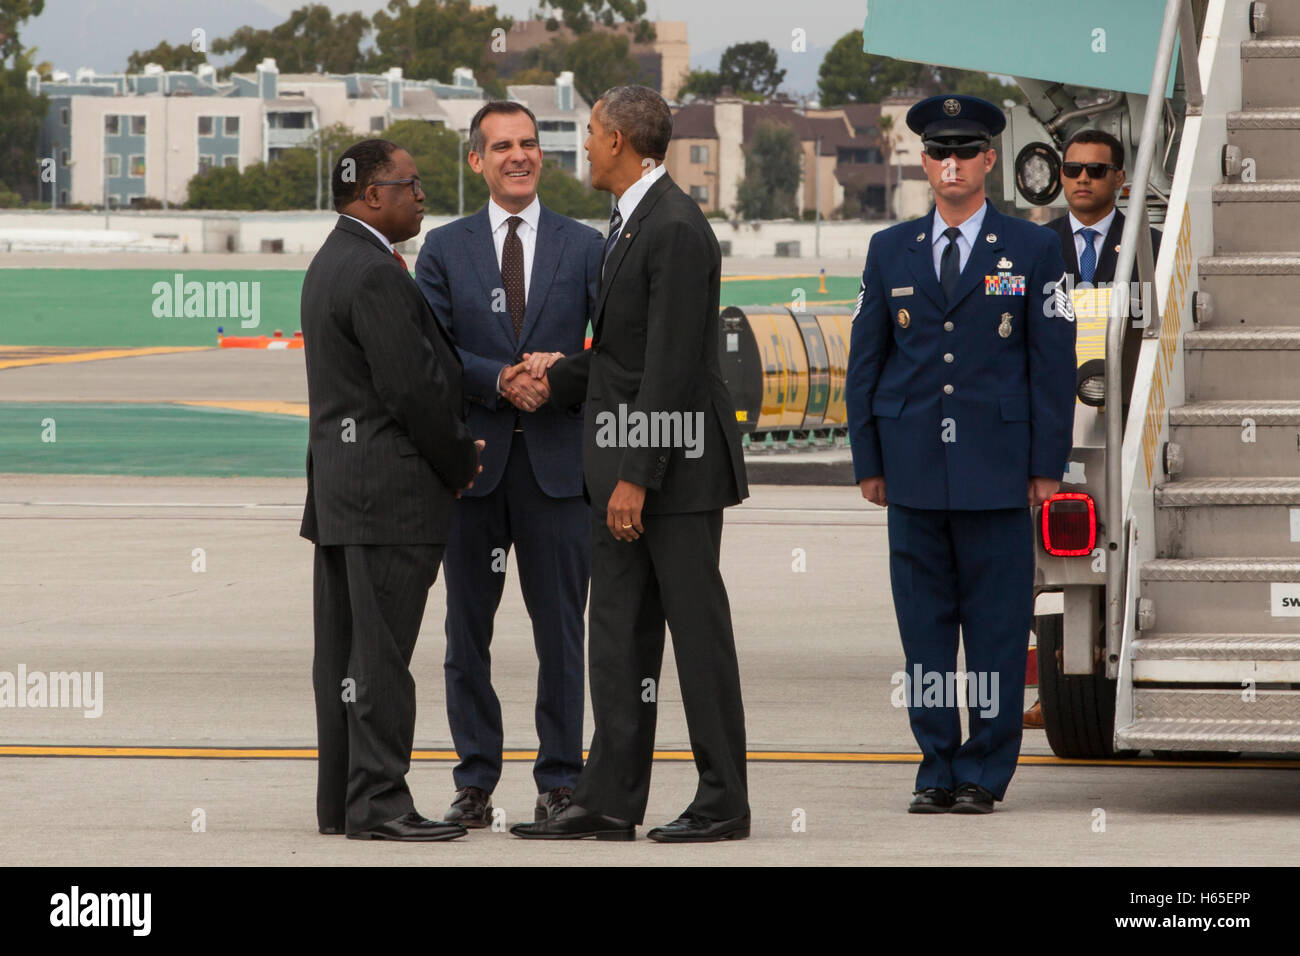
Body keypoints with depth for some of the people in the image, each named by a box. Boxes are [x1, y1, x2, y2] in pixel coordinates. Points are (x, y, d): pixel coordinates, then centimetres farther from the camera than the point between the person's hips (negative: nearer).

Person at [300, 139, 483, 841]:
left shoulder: (329, 264, 17)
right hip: (388, 492, -10)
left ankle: (339, 800, 15)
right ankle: (377, 803, -9)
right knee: (380, 651, -9)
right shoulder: (376, 275, -16)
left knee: (344, 648, 11)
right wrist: (460, 461, -5)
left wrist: (453, 449, 15)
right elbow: (412, 388, -19)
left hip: (337, 486, 10)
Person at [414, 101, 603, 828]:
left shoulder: (586, 247, 7)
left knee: (561, 631, 0)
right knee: (468, 631, 5)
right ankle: (475, 782, 12)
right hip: (473, 460, 1)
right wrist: (500, 381, -14)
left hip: (557, 464, -1)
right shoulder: (444, 250, 8)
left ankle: (560, 781, 7)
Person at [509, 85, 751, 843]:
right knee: (619, 631, 9)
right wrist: (560, 377, 23)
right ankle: (612, 799, 13)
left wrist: (638, 477, -22)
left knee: (697, 625, -3)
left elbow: (671, 364, -21)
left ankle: (724, 801, 3)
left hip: (676, 464, -10)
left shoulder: (676, 229, -17)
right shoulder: (630, 224, 15)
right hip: (623, 465, 10)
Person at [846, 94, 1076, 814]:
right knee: (923, 621, 3)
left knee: (997, 625, -2)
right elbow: (865, 361, 12)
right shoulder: (890, 252, 11)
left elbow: (1053, 364, 2)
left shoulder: (1032, 250, 4)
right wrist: (867, 460, 6)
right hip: (914, 470, 2)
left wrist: (1047, 465, -3)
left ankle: (985, 773, 4)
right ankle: (937, 769, 10)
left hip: (998, 472, -2)